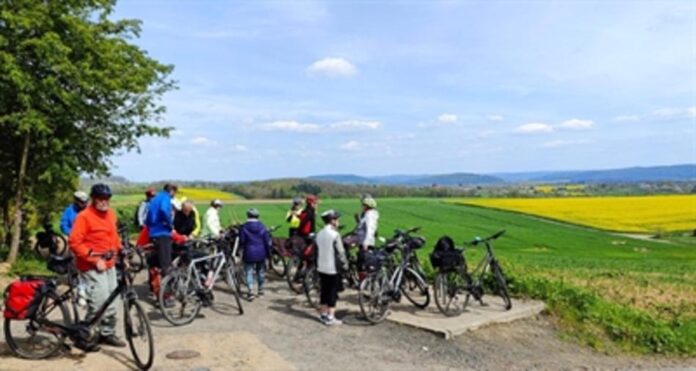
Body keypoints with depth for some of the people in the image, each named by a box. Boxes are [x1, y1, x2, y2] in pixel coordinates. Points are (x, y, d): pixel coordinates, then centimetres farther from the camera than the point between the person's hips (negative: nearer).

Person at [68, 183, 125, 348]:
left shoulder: (111, 214, 9)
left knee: (111, 301, 13)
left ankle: (108, 333, 27)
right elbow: (75, 243, -15)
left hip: (109, 265, 7)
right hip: (92, 267, -7)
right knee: (99, 302, -11)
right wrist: (95, 260, -17)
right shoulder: (84, 216, -11)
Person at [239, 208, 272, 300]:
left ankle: (251, 291, -12)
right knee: (260, 271, 18)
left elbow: (241, 241, -4)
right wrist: (268, 253, 10)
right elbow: (267, 241, 1)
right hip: (261, 253, 3)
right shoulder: (262, 227, -1)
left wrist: (241, 253, 13)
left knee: (249, 272, 1)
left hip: (249, 254, -2)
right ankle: (260, 289, 28)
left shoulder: (244, 227, -7)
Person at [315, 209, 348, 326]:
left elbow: (317, 251, 11)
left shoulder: (319, 234, 5)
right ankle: (330, 318, 4)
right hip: (333, 268, -7)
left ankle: (323, 314, 24)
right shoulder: (335, 234, -17)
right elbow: (340, 253, -16)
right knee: (333, 293, 1)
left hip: (321, 268, 7)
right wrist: (345, 265, -4)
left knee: (324, 292, 15)